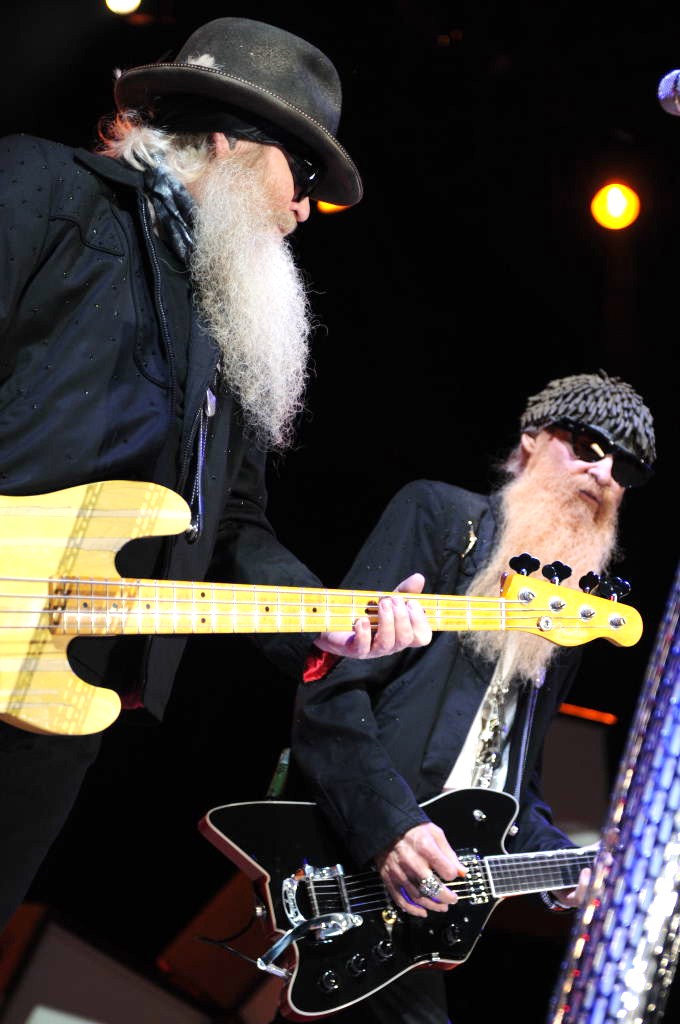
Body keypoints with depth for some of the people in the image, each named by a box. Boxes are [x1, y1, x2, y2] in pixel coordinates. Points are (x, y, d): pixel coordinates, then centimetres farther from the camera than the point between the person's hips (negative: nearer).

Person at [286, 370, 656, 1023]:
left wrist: (558, 859, 5)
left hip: (448, 882, 7)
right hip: (347, 862, -6)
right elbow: (331, 689, -12)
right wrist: (389, 827, -23)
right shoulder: (439, 515, -2)